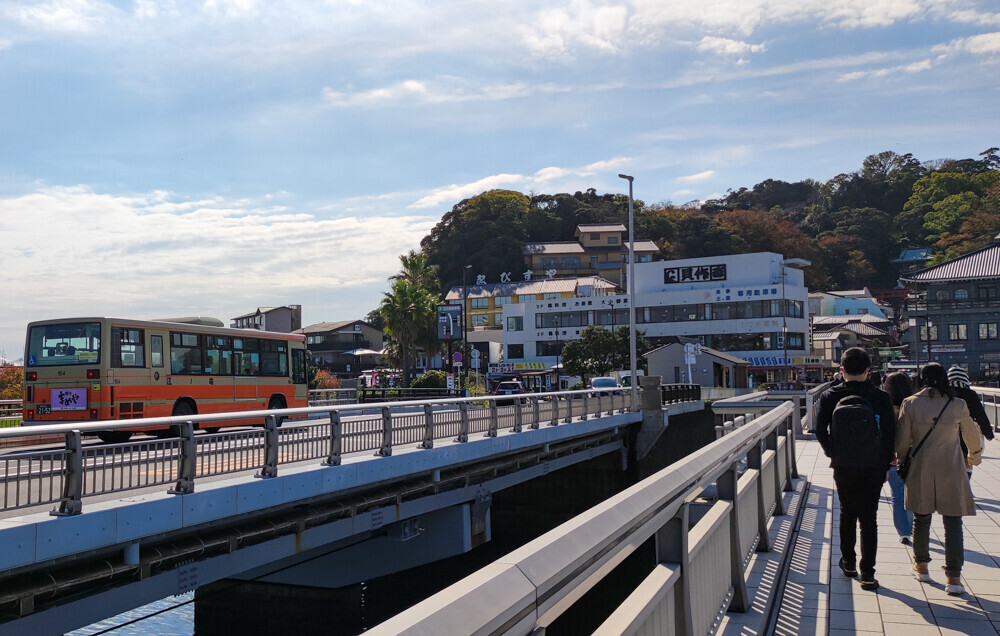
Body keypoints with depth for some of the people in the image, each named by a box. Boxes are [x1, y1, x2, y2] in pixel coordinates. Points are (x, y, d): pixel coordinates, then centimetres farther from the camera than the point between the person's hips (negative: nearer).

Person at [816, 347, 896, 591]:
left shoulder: (830, 397, -4)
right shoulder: (881, 397, -5)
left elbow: (820, 431, -5)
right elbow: (890, 434, -2)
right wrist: (885, 465, 7)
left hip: (843, 467, 1)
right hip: (873, 467, 0)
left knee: (847, 513, 17)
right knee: (869, 517, 5)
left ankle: (848, 562, 28)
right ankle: (867, 572, 3)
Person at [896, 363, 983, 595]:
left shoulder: (910, 404, -7)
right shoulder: (958, 405, -7)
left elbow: (902, 441, -4)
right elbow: (972, 436, 8)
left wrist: (902, 459, 16)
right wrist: (974, 456, 28)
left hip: (920, 471, 1)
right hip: (951, 471, -1)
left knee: (921, 519, 16)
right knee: (953, 522, 4)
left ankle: (921, 566, 30)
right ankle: (953, 577, 0)